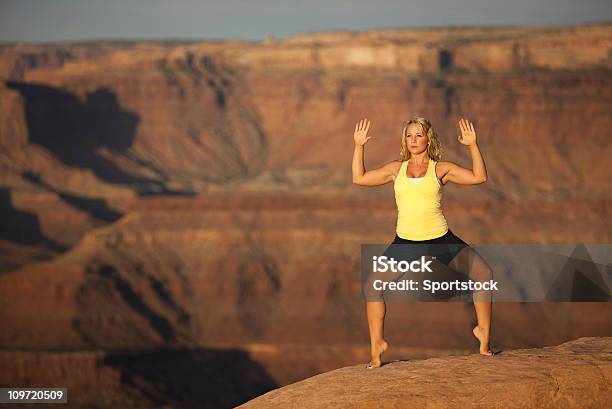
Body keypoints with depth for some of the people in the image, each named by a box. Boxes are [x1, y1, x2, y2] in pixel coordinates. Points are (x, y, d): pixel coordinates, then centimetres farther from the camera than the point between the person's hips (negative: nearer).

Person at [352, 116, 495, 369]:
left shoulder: (441, 169, 2)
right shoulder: (396, 169, 9)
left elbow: (479, 177, -5)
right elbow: (359, 178, 8)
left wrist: (472, 146, -12)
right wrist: (359, 147, 1)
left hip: (441, 240, -1)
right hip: (405, 243, 1)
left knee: (484, 274, -10)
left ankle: (483, 330, 10)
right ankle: (376, 344, 1)